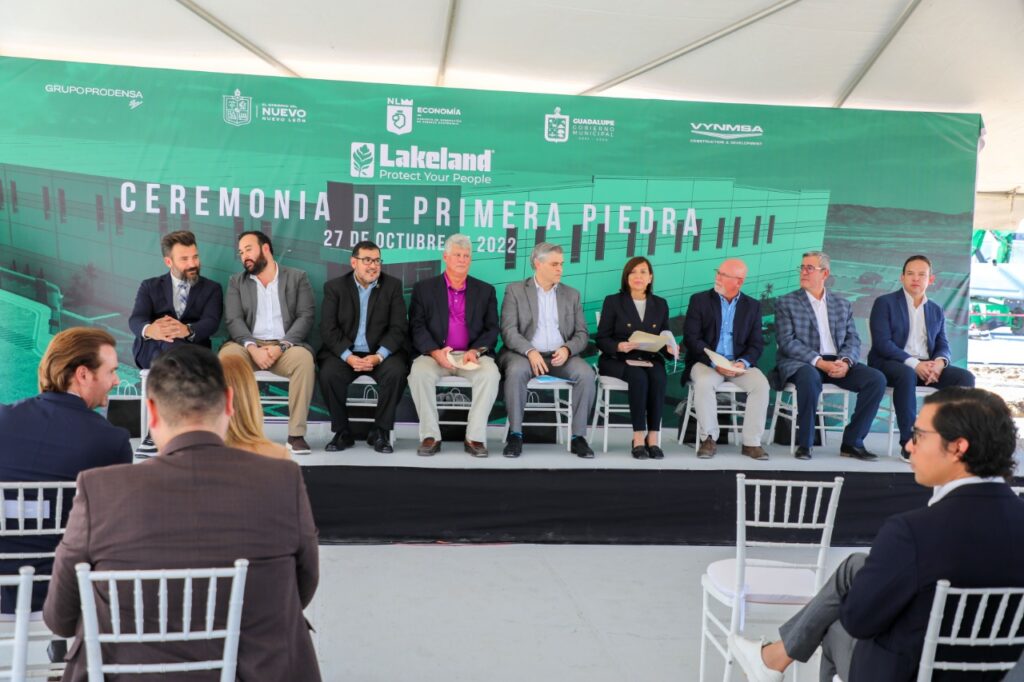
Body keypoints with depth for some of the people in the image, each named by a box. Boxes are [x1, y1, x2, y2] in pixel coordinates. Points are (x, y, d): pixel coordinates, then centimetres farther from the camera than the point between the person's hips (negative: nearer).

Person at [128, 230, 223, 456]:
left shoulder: (211, 289, 15)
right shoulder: (150, 287, 17)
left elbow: (210, 323, -5)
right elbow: (135, 320, -3)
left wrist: (187, 330, -31)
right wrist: (150, 330, -30)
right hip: (151, 349, 0)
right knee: (169, 344, -36)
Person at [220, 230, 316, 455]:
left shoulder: (297, 277, 10)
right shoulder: (236, 281, 16)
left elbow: (306, 317, -1)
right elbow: (233, 320, 2)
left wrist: (281, 346, -17)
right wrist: (252, 348, -18)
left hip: (285, 346, -1)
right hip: (249, 345, 1)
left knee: (304, 358, -35)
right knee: (225, 356, -33)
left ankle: (296, 434, -28)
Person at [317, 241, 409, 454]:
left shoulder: (393, 285, 5)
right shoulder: (334, 287, 5)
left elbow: (398, 328, -3)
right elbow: (328, 329, -3)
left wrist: (378, 356, -18)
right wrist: (349, 357, -19)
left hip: (381, 353, 0)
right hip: (344, 352, 0)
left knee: (396, 372, -30)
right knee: (328, 374, -29)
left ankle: (380, 432, -11)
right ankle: (342, 432, -9)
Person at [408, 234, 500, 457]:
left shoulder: (485, 291, 14)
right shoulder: (424, 288, 10)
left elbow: (491, 330, 7)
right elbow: (416, 327, 1)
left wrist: (475, 351, -13)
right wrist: (436, 352, -17)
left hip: (473, 355, 1)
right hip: (435, 354, 0)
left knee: (490, 373, -31)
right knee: (419, 372, -32)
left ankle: (475, 437, -22)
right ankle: (430, 436, -21)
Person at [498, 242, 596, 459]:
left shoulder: (572, 294, 15)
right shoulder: (515, 290, 6)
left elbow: (582, 334, 9)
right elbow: (508, 330, -5)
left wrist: (567, 349, -14)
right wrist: (530, 351, -23)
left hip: (560, 355, 3)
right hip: (525, 353, -2)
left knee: (586, 374, -27)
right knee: (516, 372, -36)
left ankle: (578, 436, -17)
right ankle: (515, 434, -22)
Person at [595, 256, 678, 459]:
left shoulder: (660, 304, 15)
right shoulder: (613, 301, 4)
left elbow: (665, 338, 14)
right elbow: (601, 339, -1)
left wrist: (670, 348, -10)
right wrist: (618, 346, -21)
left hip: (650, 359, 3)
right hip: (618, 360, -3)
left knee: (658, 377, -32)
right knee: (638, 377, -34)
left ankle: (653, 438, -29)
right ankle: (639, 438, -31)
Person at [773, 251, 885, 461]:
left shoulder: (843, 305, 19)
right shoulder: (786, 303, 6)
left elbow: (853, 340, 10)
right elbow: (787, 342, -6)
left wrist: (845, 362, -14)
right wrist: (819, 362, -19)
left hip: (838, 364, 4)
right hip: (802, 364, -4)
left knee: (876, 379, -20)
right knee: (810, 377, -39)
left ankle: (852, 442, -10)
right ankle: (804, 443, -22)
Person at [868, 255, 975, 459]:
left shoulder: (936, 310, 18)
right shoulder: (885, 303, 1)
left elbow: (943, 345, 11)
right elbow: (882, 343, -11)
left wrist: (939, 361, -15)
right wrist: (914, 363, -23)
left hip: (926, 366, 5)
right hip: (891, 364, -5)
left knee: (965, 377, -19)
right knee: (907, 374, -39)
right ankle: (909, 443, -33)